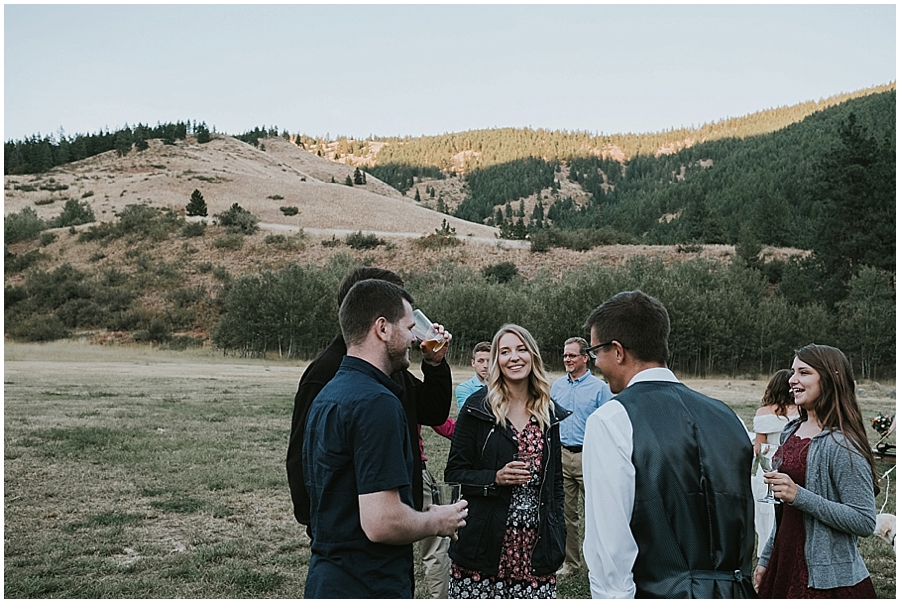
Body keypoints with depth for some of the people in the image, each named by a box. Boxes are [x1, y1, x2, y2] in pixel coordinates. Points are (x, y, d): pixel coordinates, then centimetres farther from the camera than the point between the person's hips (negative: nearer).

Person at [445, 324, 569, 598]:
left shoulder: (551, 415, 10)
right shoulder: (477, 408, -1)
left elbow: (556, 481, 16)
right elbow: (454, 474, 0)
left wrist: (557, 539, 11)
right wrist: (495, 478, -16)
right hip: (485, 544, -3)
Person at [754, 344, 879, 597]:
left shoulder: (842, 445, -17)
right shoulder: (792, 431, 6)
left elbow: (865, 521, -20)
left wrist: (799, 496, -26)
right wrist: (766, 559, 16)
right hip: (785, 565, 7)